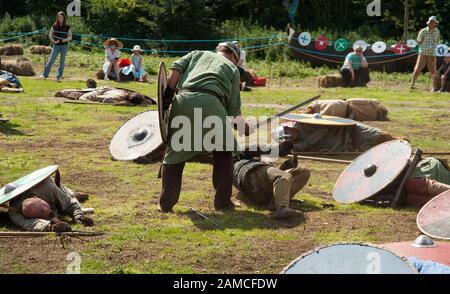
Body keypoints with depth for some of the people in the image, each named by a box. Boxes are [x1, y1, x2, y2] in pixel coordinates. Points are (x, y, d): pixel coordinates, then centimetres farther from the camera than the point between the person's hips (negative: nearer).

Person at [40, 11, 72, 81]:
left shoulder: (67, 27, -1)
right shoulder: (54, 26, 0)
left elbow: (70, 37, 4)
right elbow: (50, 35, 5)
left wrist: (66, 39, -17)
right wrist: (54, 41, -12)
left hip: (64, 46, 0)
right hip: (56, 45, 0)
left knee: (62, 61, 6)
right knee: (51, 60, -7)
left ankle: (59, 76, 15)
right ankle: (45, 74, -6)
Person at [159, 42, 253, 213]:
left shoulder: (197, 54, 33)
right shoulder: (232, 68, 26)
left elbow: (176, 68, 13)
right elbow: (233, 108, 20)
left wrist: (168, 94, 12)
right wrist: (243, 126, 35)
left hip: (183, 100, 2)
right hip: (210, 103, -2)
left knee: (174, 152, 14)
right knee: (223, 150, 19)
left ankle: (166, 203, 12)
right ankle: (223, 201, 18)